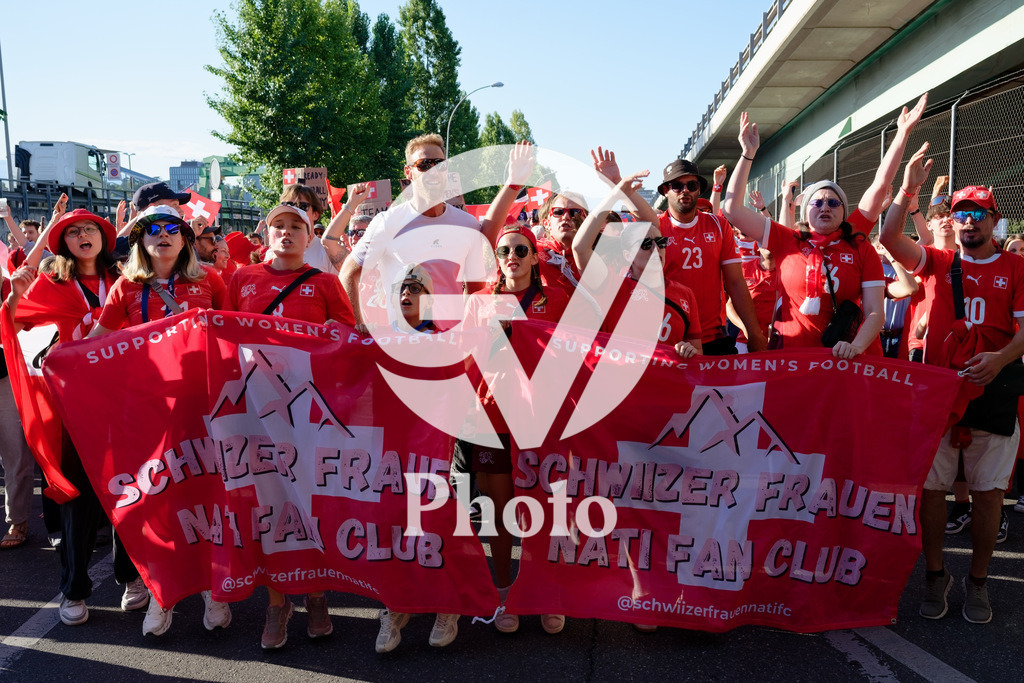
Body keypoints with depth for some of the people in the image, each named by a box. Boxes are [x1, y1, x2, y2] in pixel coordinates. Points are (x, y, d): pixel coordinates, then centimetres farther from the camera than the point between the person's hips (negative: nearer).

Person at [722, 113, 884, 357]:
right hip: (794, 355, 0)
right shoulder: (787, 242, 4)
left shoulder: (862, 250, 2)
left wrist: (856, 347, -22)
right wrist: (748, 153, -1)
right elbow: (733, 209, 1)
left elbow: (874, 312, -3)